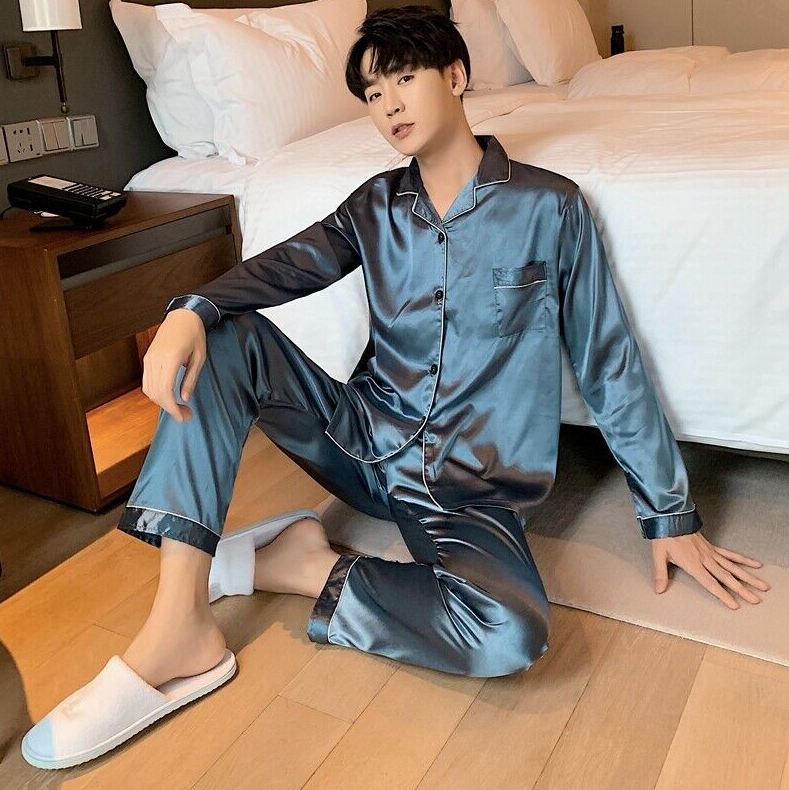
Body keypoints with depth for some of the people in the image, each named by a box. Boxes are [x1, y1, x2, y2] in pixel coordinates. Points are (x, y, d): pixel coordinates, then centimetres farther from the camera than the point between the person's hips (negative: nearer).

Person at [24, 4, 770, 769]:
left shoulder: (549, 204, -3)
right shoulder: (375, 205, 9)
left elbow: (609, 363, -1)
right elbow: (286, 265, -9)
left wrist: (670, 515, 2)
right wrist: (191, 310, -32)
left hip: (472, 486, -3)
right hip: (367, 441, 4)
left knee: (510, 635, -34)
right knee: (224, 336, -16)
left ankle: (308, 565, -9)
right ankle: (177, 626, -23)